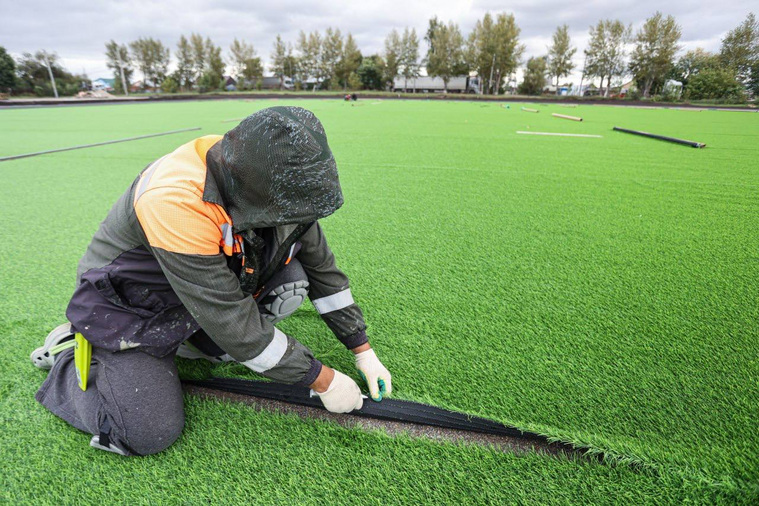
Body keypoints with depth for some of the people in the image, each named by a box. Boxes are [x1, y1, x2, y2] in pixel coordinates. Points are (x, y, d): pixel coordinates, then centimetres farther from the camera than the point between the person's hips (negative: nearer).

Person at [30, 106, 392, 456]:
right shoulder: (176, 202, -38)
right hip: (127, 303, -5)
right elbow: (235, 324, -34)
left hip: (210, 274, 6)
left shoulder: (277, 181, -18)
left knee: (292, 280, -17)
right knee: (152, 433, -13)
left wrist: (363, 351, -5)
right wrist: (322, 380, -23)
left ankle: (196, 340, 4)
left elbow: (321, 266, -8)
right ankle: (68, 353, 12)